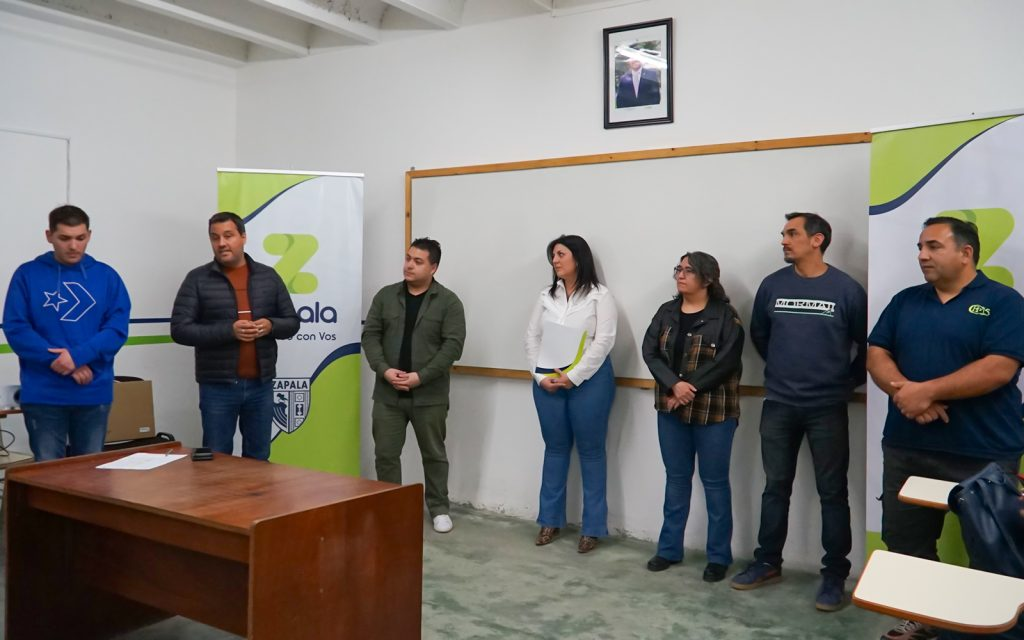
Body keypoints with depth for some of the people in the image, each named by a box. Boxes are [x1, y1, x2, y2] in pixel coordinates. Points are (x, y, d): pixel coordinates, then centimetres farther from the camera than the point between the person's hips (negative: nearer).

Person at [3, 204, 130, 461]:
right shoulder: (27, 275, 0)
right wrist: (67, 365, -14)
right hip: (43, 394, -1)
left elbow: (117, 328, -3)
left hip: (94, 393, 1)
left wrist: (79, 356, -18)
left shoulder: (107, 276, 4)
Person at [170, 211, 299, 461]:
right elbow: (180, 329, -8)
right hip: (217, 386, -2)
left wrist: (271, 326, -12)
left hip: (261, 385, 3)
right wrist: (229, 331, -19)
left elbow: (292, 322, 11)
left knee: (259, 459, 12)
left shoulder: (268, 276, 7)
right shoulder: (197, 279, -1)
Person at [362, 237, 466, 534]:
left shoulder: (449, 302, -4)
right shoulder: (386, 296, 6)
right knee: (385, 454, 8)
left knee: (434, 454, 10)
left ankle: (439, 509, 23)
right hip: (387, 393, 3)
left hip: (430, 395, -3)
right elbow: (370, 335, 4)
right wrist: (384, 370, -12)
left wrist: (421, 377, -18)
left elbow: (452, 346, -11)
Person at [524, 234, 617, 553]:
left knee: (590, 451, 3)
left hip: (589, 380, -4)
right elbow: (531, 338, 7)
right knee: (555, 449, 12)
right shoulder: (546, 296, 11)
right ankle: (550, 520, 22)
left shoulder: (600, 295, -2)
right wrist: (541, 377, -6)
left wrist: (573, 377, -15)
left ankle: (592, 527, 11)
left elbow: (604, 341, -11)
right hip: (548, 381, 4)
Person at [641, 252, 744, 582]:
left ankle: (719, 556, 16)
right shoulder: (666, 312, 8)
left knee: (715, 481, 4)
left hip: (713, 412, -4)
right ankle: (669, 548, 24)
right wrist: (674, 385, -18)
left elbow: (725, 362, -16)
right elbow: (650, 351, -2)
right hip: (671, 409, 5)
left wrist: (689, 390, -18)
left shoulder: (725, 316, -7)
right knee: (676, 478, 14)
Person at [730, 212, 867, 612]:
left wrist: (848, 381, 5)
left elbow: (866, 344, 2)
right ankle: (767, 563, 25)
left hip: (827, 409, -3)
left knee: (832, 493, 5)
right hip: (778, 406, 3)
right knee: (775, 488, 12)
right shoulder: (772, 285, 1)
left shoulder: (847, 290, -8)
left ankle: (834, 576, 17)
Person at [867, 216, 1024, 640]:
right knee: (905, 540, 13)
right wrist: (904, 391, -16)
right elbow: (876, 355, 4)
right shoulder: (905, 301, 11)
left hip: (982, 454, -5)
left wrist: (926, 391, -19)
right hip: (905, 446, 5)